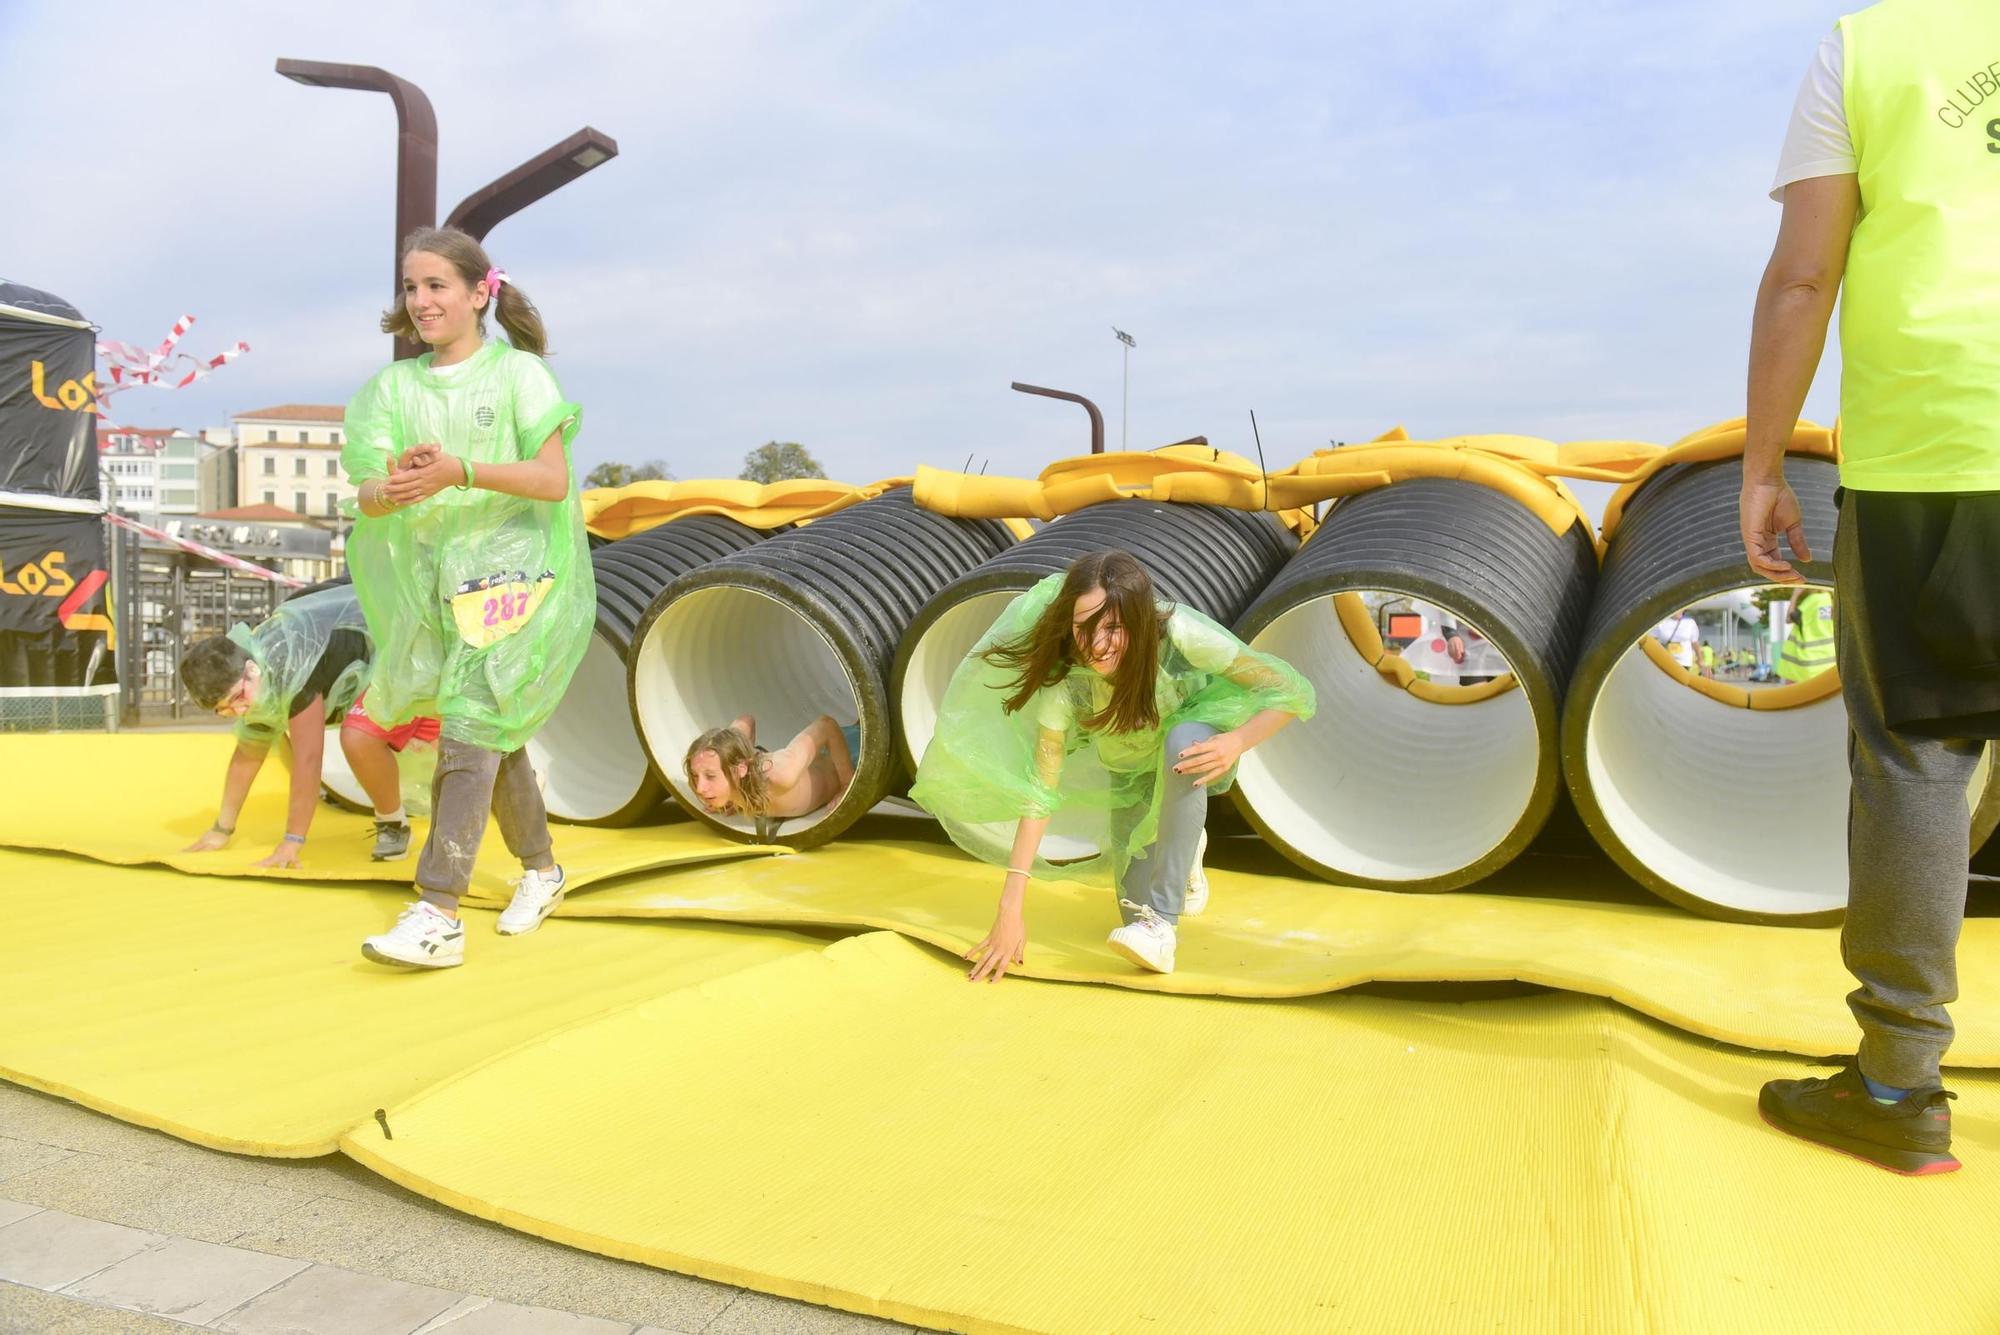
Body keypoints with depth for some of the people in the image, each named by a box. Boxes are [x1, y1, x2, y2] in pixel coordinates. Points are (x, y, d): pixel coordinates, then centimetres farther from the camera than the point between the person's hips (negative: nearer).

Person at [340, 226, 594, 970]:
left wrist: (461, 471, -25)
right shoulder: (395, 387, 9)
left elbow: (554, 479, -12)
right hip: (436, 580, 5)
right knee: (494, 737, 13)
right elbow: (367, 492, -2)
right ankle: (542, 869, 32)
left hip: (512, 572, -5)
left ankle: (438, 916, -18)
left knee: (468, 730, -15)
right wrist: (390, 492, -26)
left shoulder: (519, 373, -2)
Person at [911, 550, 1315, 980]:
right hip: (1131, 771, 2)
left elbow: (1292, 691, -29)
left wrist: (1237, 741, -48)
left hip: (1201, 744, -2)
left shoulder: (1180, 635, -37)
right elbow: (1040, 791, -32)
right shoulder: (1066, 679, -33)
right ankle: (1182, 846, 32)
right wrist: (1011, 908, -36)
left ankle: (1162, 922, -30)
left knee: (1181, 741, -38)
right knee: (1135, 910, -3)